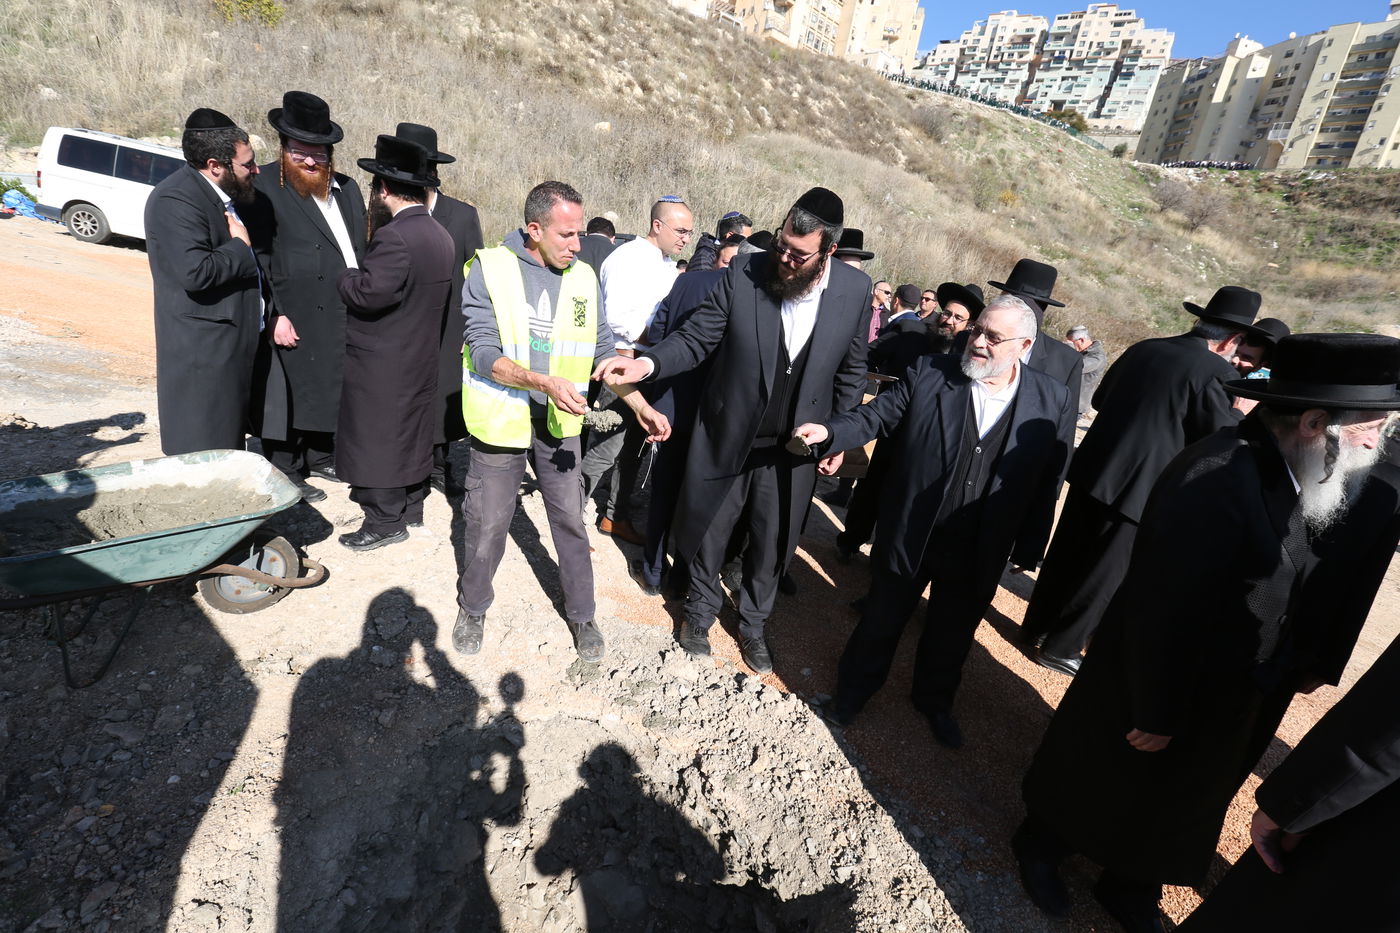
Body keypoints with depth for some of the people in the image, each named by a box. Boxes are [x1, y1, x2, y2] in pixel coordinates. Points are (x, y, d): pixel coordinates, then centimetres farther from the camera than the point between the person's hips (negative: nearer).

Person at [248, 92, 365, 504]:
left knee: (331, 390, 16)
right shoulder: (263, 186, -5)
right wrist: (276, 314, -15)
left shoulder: (346, 188, 14)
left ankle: (321, 457, 32)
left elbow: (361, 248, 16)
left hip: (342, 315, 6)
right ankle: (286, 474, 16)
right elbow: (258, 257, -9)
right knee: (290, 395, 2)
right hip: (294, 316, -6)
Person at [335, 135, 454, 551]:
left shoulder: (394, 237, -22)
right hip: (420, 358, 9)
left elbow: (368, 292, -26)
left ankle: (386, 520, 13)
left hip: (382, 363, -9)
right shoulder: (440, 236, 7)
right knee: (410, 433, 18)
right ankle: (410, 505, 32)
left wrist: (345, 277, -7)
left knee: (377, 438, 3)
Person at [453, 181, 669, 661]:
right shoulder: (490, 269, -10)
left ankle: (581, 615, 29)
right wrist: (544, 381, -31)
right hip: (502, 421, -2)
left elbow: (604, 349, 5)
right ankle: (472, 608, 37)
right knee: (487, 525, 11)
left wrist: (642, 406, -4)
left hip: (559, 423, 3)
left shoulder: (583, 278, 1)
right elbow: (483, 353, -17)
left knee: (571, 522, 10)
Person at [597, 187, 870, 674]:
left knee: (771, 544, 15)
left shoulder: (855, 289, -9)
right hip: (727, 435, -1)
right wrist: (647, 363, -28)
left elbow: (851, 370, 3)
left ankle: (753, 625, 42)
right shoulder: (744, 273, -15)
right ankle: (700, 611, 44)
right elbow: (695, 338, -11)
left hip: (793, 448, 1)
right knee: (708, 532, 16)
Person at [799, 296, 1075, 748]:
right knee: (883, 618, 17)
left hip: (979, 552, 1)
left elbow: (1049, 484, -3)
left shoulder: (1054, 403, -7)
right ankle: (854, 688, 42)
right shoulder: (928, 374, -9)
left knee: (952, 632, 22)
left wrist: (1029, 550, -1)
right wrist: (829, 431, -23)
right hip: (909, 535, -1)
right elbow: (877, 416, -5)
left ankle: (935, 699, 49)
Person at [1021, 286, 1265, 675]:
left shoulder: (1143, 348, 7)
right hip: (1137, 488, -6)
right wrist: (1241, 415, 9)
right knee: (1102, 576, 8)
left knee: (1065, 555, 18)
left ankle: (1036, 625, 32)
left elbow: (1099, 399, 18)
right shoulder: (1217, 372, -11)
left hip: (1090, 471, 6)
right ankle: (1060, 649, 19)